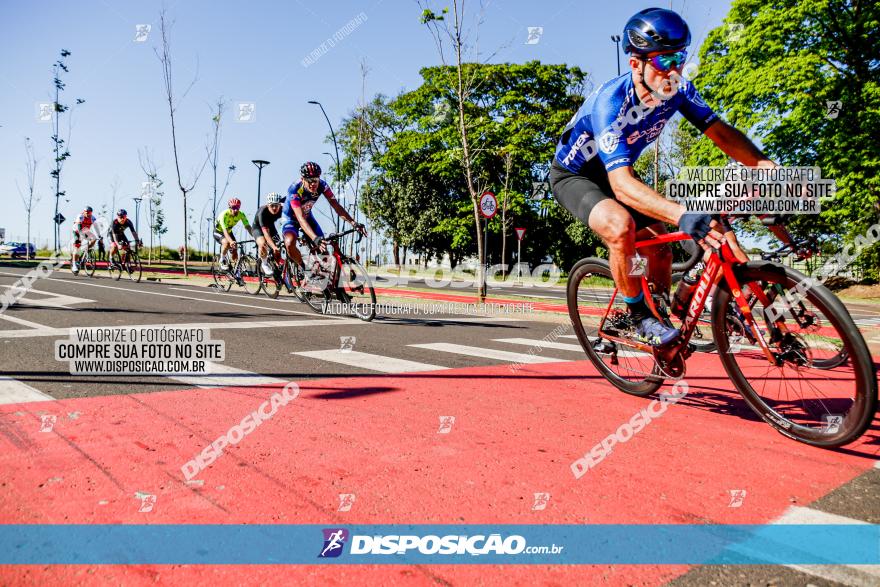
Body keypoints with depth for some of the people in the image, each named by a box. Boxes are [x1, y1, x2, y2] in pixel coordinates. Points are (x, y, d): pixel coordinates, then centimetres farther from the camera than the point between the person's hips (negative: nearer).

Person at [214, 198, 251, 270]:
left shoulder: (241, 215, -22)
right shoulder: (224, 214, -35)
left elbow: (248, 226, -27)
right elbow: (225, 230, -45)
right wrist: (231, 241, -62)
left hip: (229, 231, 5)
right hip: (218, 231, -5)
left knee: (235, 250, -6)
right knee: (226, 243, -34)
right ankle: (222, 261, -12)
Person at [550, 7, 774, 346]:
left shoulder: (677, 90, -16)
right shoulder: (610, 102, -36)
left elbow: (720, 132, -14)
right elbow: (622, 184, -45)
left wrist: (765, 165, -32)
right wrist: (683, 215, -57)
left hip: (615, 174, 7)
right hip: (572, 175, -7)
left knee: (660, 249, 0)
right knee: (620, 225, -34)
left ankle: (660, 313, 23)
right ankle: (638, 317, -14)